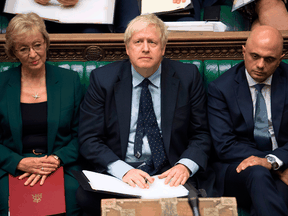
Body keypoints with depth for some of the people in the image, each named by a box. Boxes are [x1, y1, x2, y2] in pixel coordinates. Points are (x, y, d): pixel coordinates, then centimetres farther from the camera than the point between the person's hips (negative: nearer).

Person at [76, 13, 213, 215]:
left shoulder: (187, 77, 5)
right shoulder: (102, 79, 3)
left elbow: (201, 135, 8)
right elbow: (89, 140, -1)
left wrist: (185, 165, -13)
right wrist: (123, 170, -18)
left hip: (169, 174, -1)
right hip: (116, 173, 1)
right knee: (86, 195, -29)